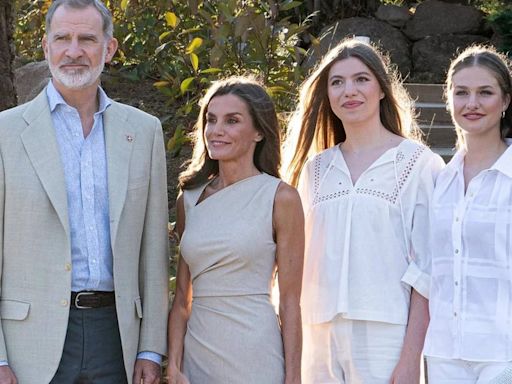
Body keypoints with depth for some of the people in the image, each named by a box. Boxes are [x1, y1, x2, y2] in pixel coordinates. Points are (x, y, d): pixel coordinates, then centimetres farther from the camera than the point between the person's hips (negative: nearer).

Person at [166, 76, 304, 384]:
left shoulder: (281, 197, -4)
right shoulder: (190, 199, 8)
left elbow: (290, 301, -5)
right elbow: (183, 297, 10)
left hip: (254, 359, -4)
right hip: (196, 355, 4)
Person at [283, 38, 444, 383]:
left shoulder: (419, 164, -1)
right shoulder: (315, 169, 13)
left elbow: (426, 267, -5)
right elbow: (304, 260, 14)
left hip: (387, 332, -4)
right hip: (322, 337, 4)